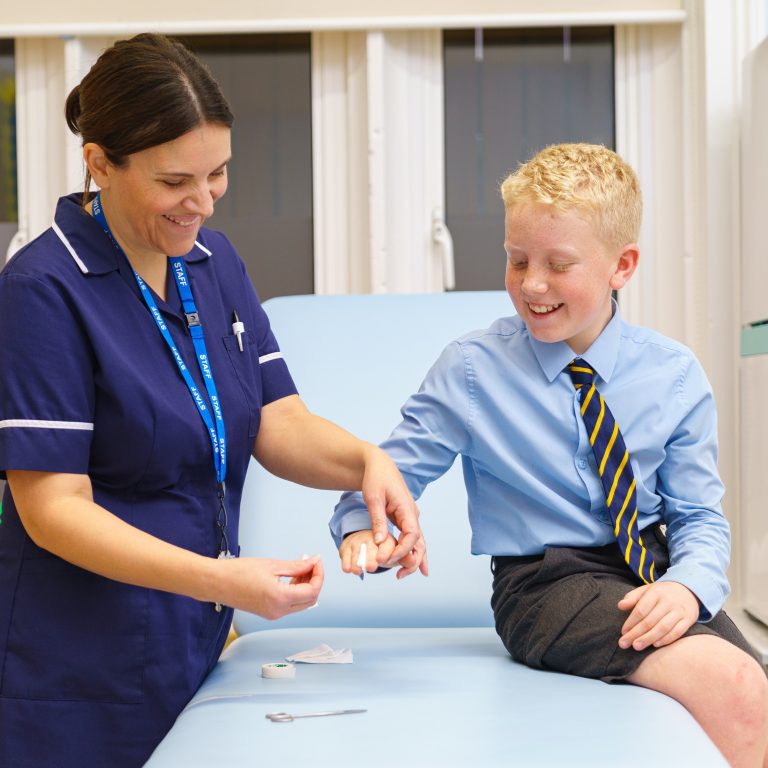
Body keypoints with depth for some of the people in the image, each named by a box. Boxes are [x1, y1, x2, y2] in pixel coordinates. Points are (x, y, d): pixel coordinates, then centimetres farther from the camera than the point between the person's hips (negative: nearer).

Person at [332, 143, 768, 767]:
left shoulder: (675, 376, 3)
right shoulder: (472, 369, -4)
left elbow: (699, 517, 4)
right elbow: (394, 466, 0)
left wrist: (688, 583, -17)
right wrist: (361, 527, -23)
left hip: (656, 572, 4)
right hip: (546, 581, -4)